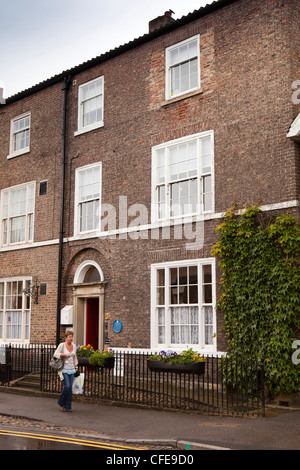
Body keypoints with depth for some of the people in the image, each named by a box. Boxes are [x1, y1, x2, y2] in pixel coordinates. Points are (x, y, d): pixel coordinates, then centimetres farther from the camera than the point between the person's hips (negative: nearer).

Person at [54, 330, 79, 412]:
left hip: (71, 369, 5)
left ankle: (68, 406, 11)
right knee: (67, 386, -14)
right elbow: (56, 354, -10)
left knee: (70, 387, 3)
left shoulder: (73, 346, 10)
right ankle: (61, 403, 9)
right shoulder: (62, 345, -7)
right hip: (64, 369, -5)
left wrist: (76, 366, 19)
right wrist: (64, 354, -20)